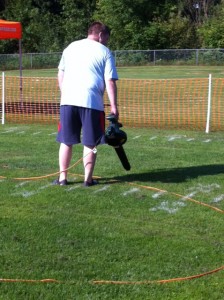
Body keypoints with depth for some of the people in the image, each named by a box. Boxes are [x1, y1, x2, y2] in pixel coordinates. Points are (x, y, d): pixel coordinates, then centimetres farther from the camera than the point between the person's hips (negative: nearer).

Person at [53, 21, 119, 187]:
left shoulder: (71, 47, 17)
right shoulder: (105, 52, 4)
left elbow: (60, 75, 18)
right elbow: (110, 82, -4)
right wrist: (114, 106, -4)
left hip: (68, 100, 3)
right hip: (92, 101, -3)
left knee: (66, 141, 11)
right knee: (90, 143, 6)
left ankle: (62, 177, 14)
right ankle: (88, 179, 8)